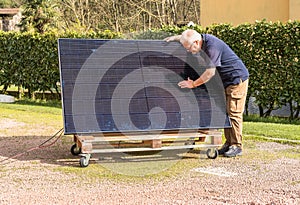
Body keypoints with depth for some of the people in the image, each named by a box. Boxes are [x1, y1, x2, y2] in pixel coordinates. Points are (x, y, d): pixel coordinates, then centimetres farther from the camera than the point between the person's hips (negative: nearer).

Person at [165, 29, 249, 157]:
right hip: (228, 81, 10)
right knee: (225, 112, 9)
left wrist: (193, 84, -15)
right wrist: (176, 38, 19)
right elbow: (188, 36, 28)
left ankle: (237, 146, -5)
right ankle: (229, 143, 13)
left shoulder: (212, 46, -27)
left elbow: (210, 72, -25)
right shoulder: (203, 38, 2)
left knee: (234, 113, -9)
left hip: (238, 79, -10)